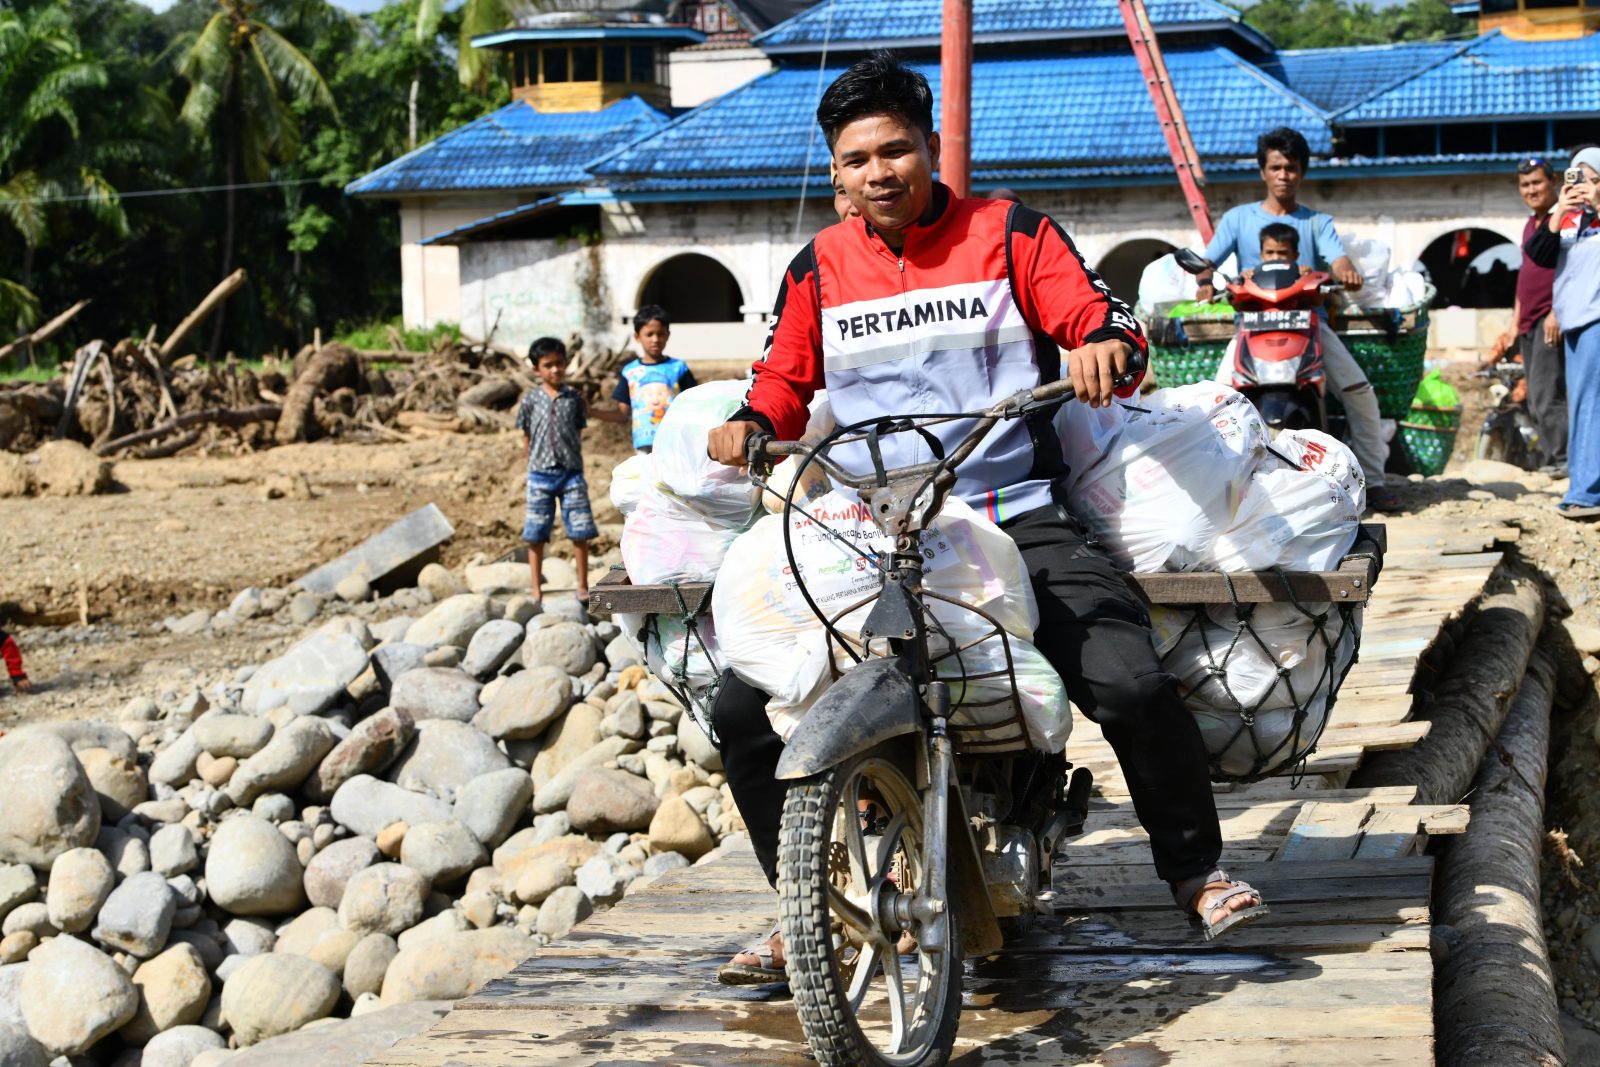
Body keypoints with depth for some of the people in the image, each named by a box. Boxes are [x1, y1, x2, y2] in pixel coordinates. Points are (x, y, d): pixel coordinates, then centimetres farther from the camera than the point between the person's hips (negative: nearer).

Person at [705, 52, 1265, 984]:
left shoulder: (1012, 235, 5)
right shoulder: (818, 268, 13)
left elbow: (1102, 315, 0)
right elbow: (786, 378, 20)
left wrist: (1109, 343, -24)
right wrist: (752, 426, -2)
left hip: (1019, 519, -3)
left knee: (1131, 683, -23)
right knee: (744, 711, -10)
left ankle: (1196, 867, 4)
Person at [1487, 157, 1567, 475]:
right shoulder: (1530, 225, 22)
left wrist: (1557, 311, -22)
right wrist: (1514, 323, 24)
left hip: (1552, 319, -10)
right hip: (1530, 323, 10)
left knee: (1545, 395, -16)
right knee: (1536, 402, 7)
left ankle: (1562, 458, -15)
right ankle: (1557, 460, 9)